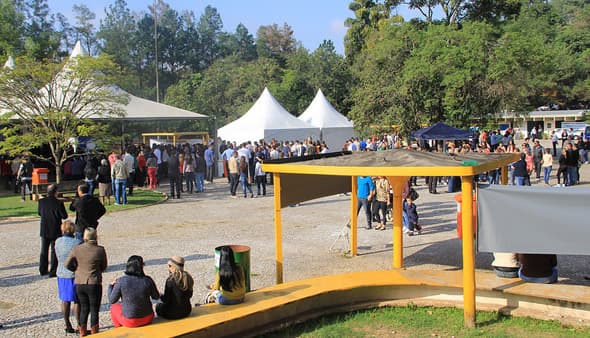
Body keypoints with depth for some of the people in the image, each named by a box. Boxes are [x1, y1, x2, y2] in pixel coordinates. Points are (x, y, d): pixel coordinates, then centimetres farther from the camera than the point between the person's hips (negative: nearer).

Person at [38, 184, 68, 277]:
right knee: (54, 251, 5)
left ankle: (43, 270, 25)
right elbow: (64, 216, -13)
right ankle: (53, 272, 6)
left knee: (44, 250, 18)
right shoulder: (58, 203, -19)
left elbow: (39, 213, 10)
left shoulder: (41, 201, -5)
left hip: (44, 231, 4)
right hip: (55, 231, -4)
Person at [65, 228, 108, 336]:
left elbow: (67, 264, -1)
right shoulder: (100, 250, -9)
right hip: (94, 283, -3)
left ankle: (82, 333, 25)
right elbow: (104, 267, 3)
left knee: (84, 308, 17)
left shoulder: (77, 249, -3)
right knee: (94, 309, 7)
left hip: (79, 283, 3)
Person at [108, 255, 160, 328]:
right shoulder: (148, 280, -14)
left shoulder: (121, 281, -17)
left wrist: (111, 285, 10)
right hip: (148, 319, 2)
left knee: (114, 307, 29)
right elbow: (156, 297, 2)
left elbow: (112, 300, -6)